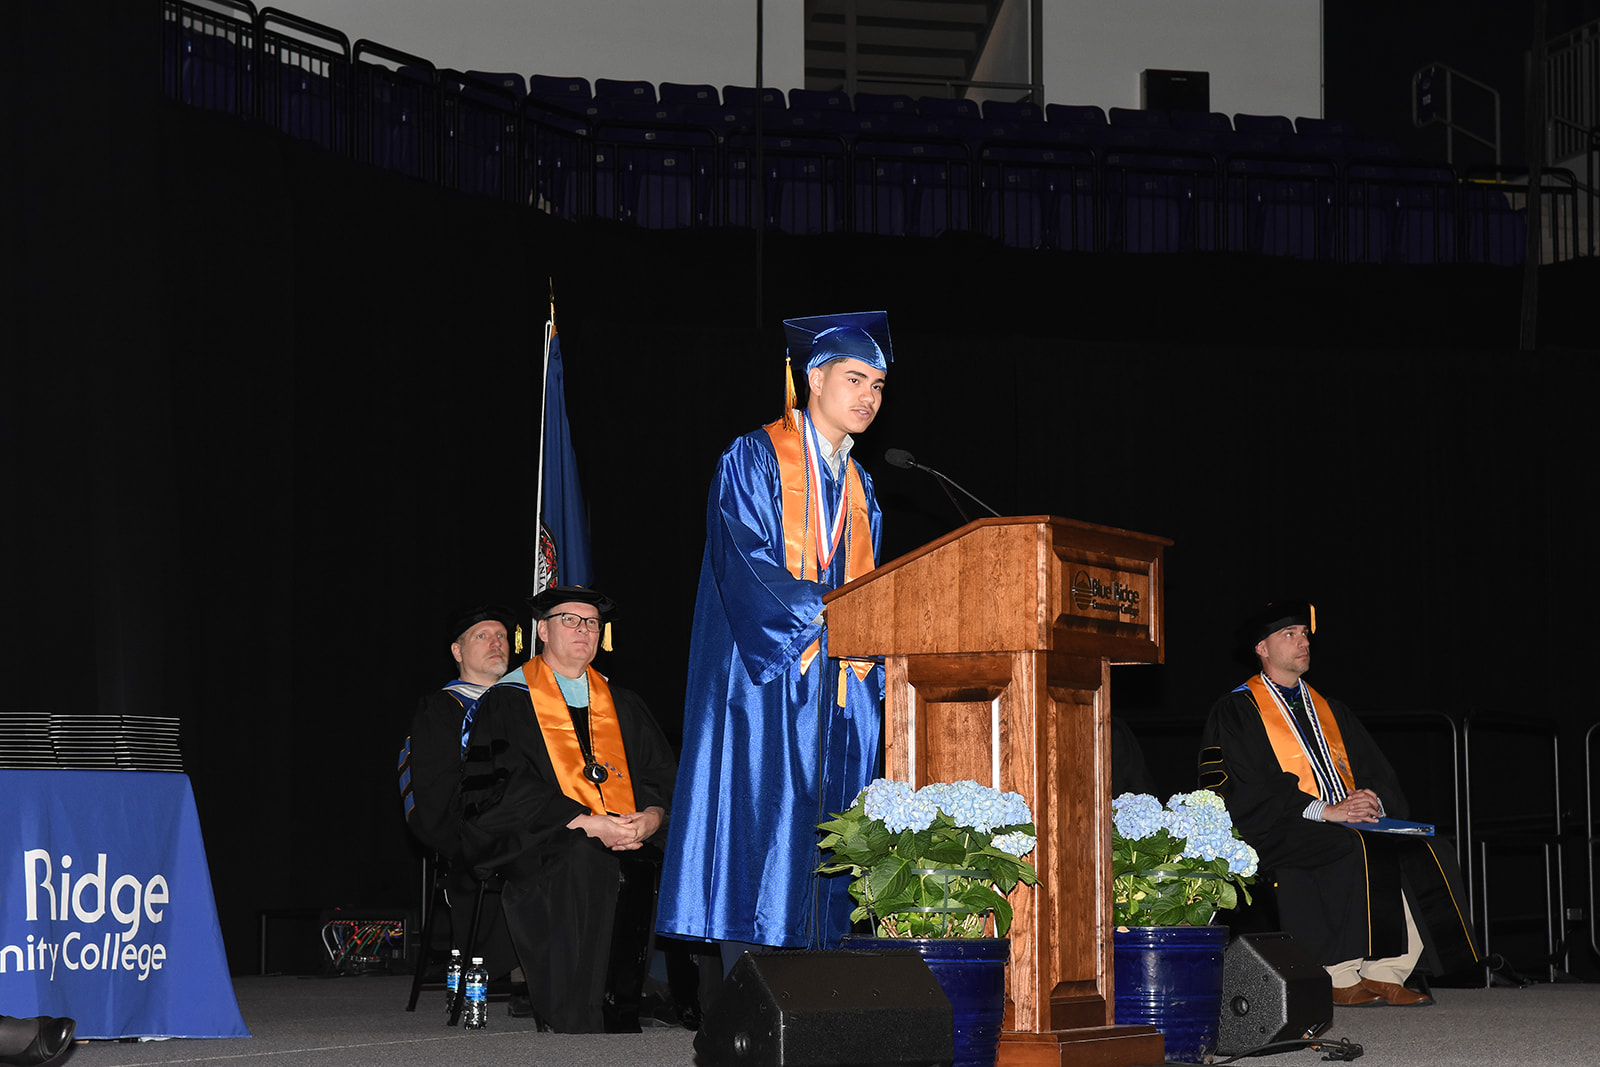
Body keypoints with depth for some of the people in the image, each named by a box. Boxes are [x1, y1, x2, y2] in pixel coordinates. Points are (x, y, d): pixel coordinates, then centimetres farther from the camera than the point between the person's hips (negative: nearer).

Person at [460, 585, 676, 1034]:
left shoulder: (622, 704, 23)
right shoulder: (507, 702, 7)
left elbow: (663, 777, 14)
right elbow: (506, 790, -6)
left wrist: (651, 817, -11)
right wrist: (588, 824, -17)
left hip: (629, 843, 4)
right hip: (547, 845, -4)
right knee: (583, 861, -37)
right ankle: (575, 1027, -36)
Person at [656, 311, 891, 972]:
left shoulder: (857, 487, 20)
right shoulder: (754, 461, -1)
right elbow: (750, 568, -12)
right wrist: (831, 621, -17)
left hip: (837, 693, 7)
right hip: (765, 682, -6)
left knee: (823, 858, 1)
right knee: (760, 828, -12)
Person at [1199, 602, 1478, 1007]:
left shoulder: (1330, 711, 24)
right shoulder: (1236, 712, 3)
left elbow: (1379, 774, 18)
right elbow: (1244, 791, -10)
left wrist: (1373, 802, -7)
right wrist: (1323, 810, -18)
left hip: (1350, 824, 6)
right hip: (1280, 834, -6)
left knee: (1428, 856, -16)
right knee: (1359, 852, -34)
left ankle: (1384, 974, -19)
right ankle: (1341, 978, -27)